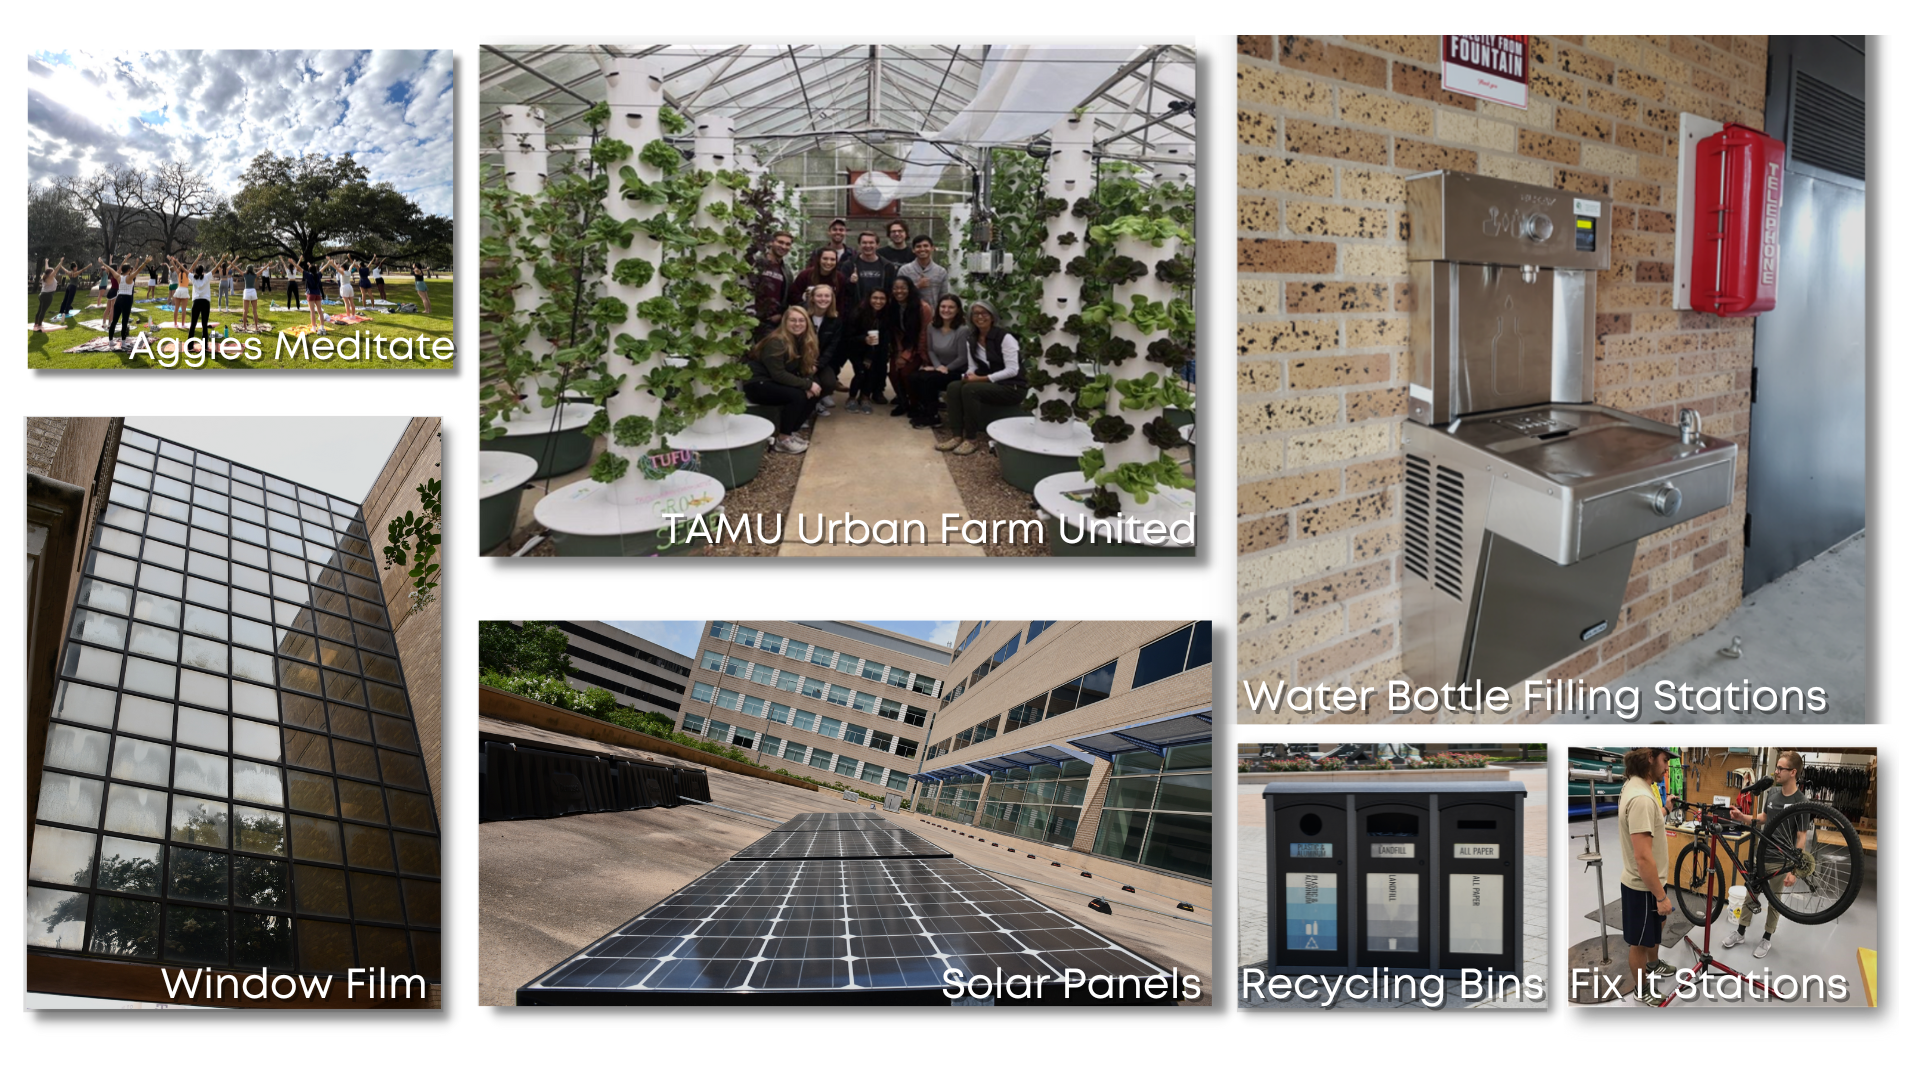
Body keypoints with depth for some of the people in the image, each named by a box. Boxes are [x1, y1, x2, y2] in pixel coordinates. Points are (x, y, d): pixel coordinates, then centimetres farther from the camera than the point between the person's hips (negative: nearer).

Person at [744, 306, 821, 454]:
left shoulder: (802, 341, 4)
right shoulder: (776, 342, -22)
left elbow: (803, 370, 4)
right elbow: (778, 374, -27)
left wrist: (808, 386, -18)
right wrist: (808, 384, -25)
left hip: (774, 383, 8)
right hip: (757, 384, -8)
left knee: (811, 395, -10)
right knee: (797, 396, -28)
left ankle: (792, 431, 5)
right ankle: (783, 440, -18)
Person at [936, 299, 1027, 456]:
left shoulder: (1004, 337, -14)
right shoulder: (971, 340, 7)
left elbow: (1012, 371, -20)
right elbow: (972, 367, 11)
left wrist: (981, 378, -23)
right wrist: (969, 375, -15)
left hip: (1012, 387, -7)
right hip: (987, 384, 7)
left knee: (970, 389, -30)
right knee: (954, 386, -18)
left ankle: (970, 440, -22)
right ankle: (957, 436, -21)